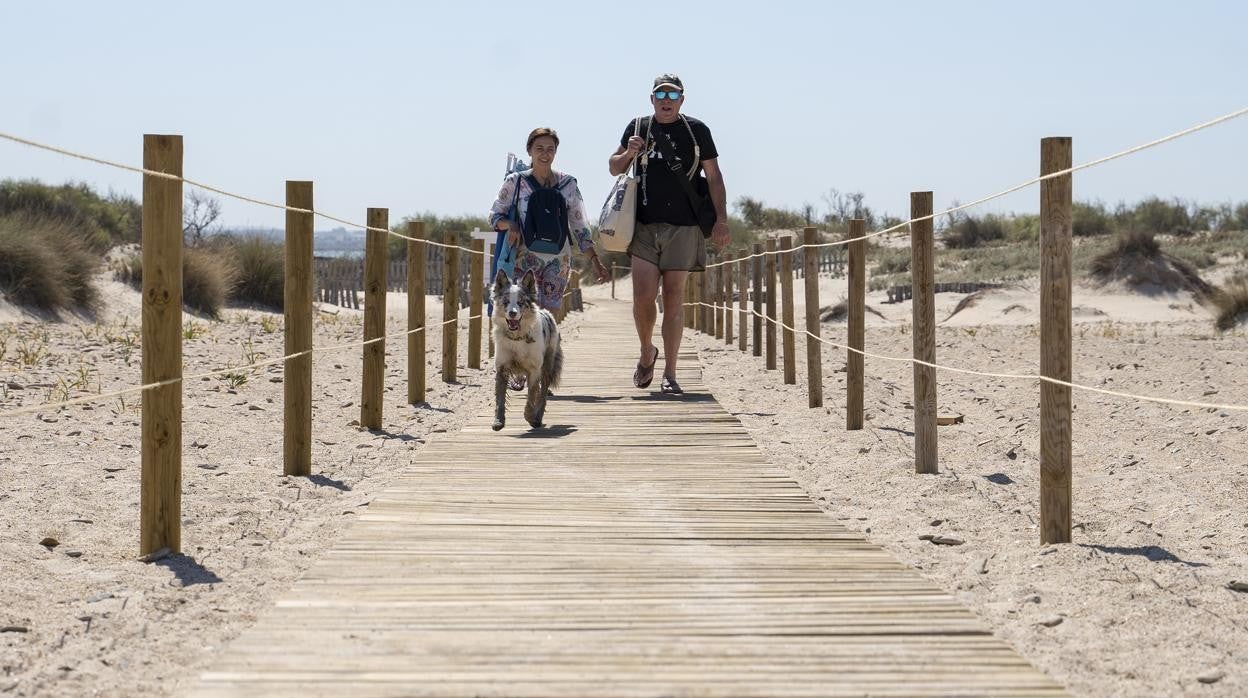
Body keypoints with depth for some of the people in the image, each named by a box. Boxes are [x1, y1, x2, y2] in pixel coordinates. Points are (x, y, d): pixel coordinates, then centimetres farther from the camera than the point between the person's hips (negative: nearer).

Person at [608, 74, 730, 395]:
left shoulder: (697, 130, 3)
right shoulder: (638, 127, 9)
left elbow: (714, 178, 4)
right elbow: (614, 168, 20)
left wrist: (721, 220, -5)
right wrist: (629, 154, -3)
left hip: (683, 227, -1)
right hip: (644, 226, 1)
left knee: (674, 298, -1)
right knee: (643, 296, -8)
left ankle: (669, 374, 3)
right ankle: (647, 353, 19)